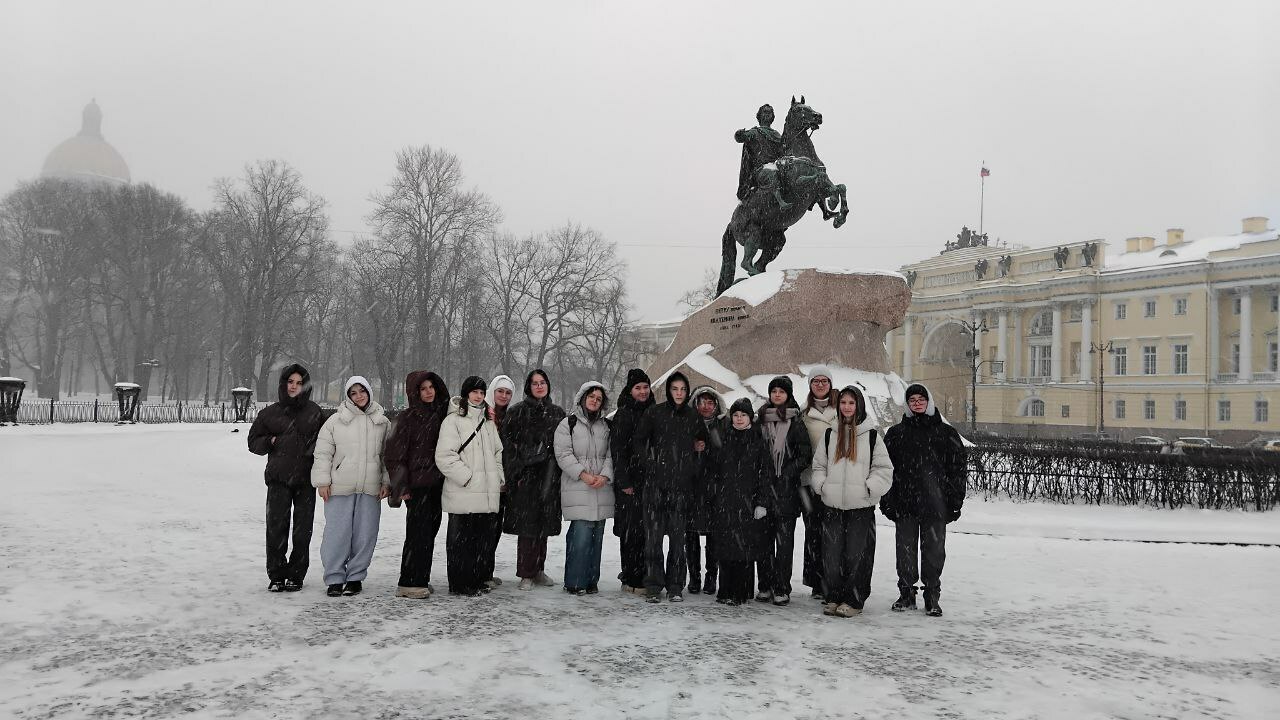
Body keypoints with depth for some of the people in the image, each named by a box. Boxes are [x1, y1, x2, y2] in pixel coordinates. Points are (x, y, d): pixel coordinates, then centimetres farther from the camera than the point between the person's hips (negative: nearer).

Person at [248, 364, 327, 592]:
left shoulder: (315, 412, 6)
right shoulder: (270, 412, 8)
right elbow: (253, 441, 14)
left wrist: (314, 448, -6)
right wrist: (271, 441, -4)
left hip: (306, 479, 0)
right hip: (278, 478, 0)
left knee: (302, 529, 3)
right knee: (276, 527, -5)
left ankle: (296, 576, 14)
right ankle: (276, 576, 6)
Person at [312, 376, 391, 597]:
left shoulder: (382, 422, 10)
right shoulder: (335, 421, 4)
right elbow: (323, 453, 4)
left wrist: (386, 482, 6)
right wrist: (322, 481, -3)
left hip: (371, 489, 2)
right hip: (339, 488, -2)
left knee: (365, 535, 4)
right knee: (337, 534, -2)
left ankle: (355, 577, 16)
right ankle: (335, 578, 9)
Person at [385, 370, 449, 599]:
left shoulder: (440, 415, 12)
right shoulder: (408, 418, -5)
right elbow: (395, 453, -7)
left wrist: (448, 477, 9)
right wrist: (401, 486, -11)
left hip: (436, 483, 6)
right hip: (417, 484, -6)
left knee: (430, 531, 9)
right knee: (418, 533, -5)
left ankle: (421, 580, 18)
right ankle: (408, 583, 2)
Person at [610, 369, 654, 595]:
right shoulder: (624, 414, -4)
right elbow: (617, 449, -9)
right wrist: (624, 482, -15)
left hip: (650, 480, 6)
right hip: (630, 481, -6)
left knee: (646, 531, 6)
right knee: (632, 531, -5)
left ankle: (641, 578, 14)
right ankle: (631, 580, 1)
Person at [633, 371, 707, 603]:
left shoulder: (693, 417, 10)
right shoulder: (654, 413, 4)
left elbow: (704, 444, 21)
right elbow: (638, 442, 7)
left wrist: (692, 467, 12)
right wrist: (651, 461, -3)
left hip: (681, 485, 2)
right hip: (655, 482, -2)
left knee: (677, 536, 2)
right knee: (653, 534, -4)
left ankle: (675, 586, 10)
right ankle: (653, 585, 3)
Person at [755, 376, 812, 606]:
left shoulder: (795, 422, 0)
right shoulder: (760, 420, 11)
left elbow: (806, 456, -2)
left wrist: (785, 474, -9)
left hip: (786, 490, -3)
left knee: (784, 540, -3)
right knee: (764, 539, 6)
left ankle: (782, 589, 3)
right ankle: (765, 586, 14)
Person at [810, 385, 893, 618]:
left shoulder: (871, 435, 1)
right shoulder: (830, 435, 11)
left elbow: (884, 469, 1)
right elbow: (818, 465, 17)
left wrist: (869, 488, -11)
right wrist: (822, 485, 2)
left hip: (861, 506, -3)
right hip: (833, 505, 3)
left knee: (857, 554, -2)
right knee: (832, 553, 4)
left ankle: (853, 601, 9)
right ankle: (833, 598, 16)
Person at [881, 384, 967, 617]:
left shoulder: (946, 433, 6)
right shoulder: (896, 433, 9)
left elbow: (959, 467, 4)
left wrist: (955, 500, -2)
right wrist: (887, 501, 0)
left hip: (935, 504, -1)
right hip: (904, 504, 1)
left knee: (934, 550, 4)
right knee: (905, 550, 7)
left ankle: (932, 597, 15)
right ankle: (906, 593, 18)